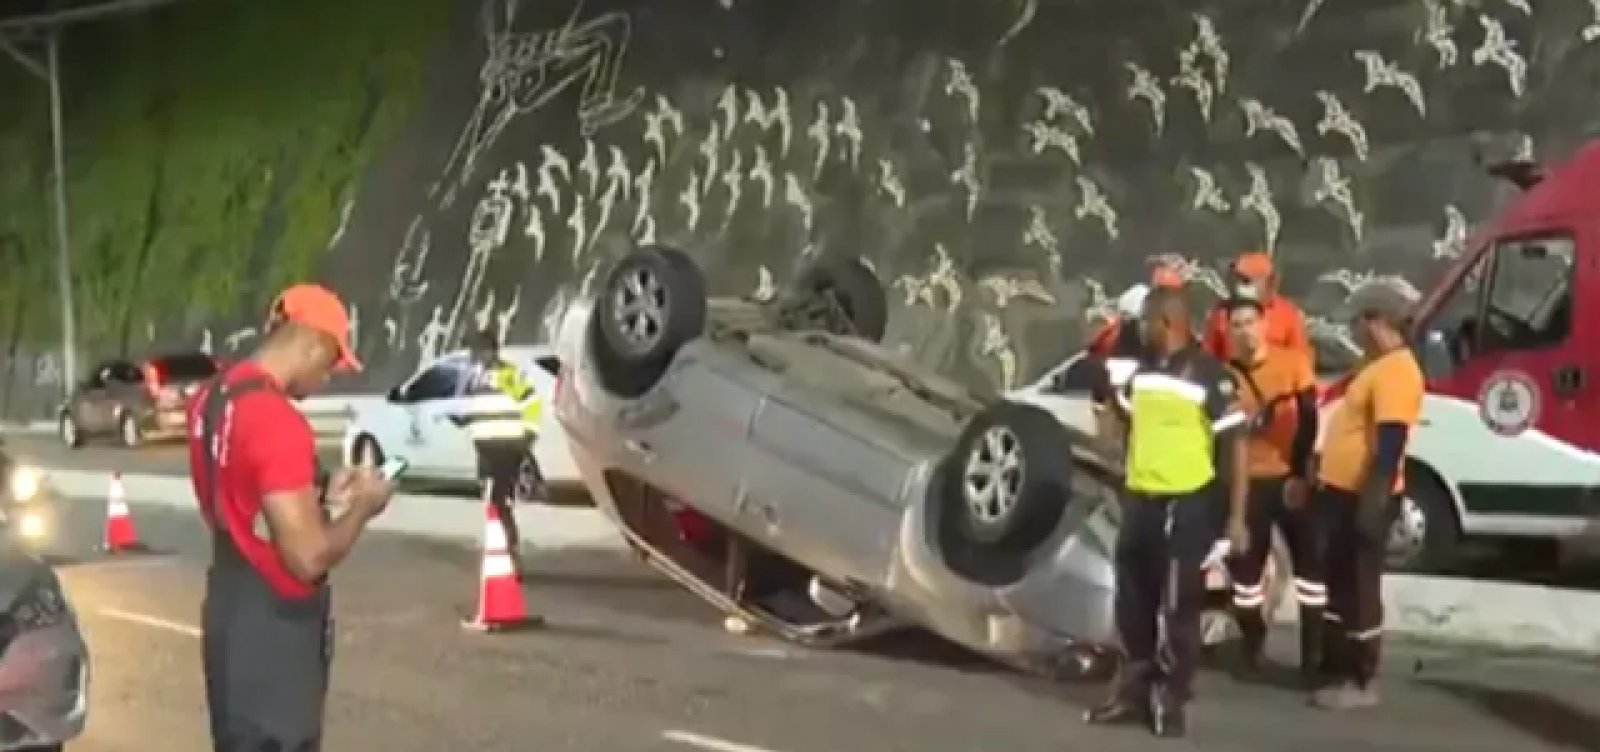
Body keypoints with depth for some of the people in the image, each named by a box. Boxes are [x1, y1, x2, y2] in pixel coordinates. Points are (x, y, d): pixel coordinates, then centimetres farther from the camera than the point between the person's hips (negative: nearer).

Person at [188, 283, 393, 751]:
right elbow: (308, 556, -24)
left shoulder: (213, 399, 6)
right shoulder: (276, 420, -23)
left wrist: (322, 498, 13)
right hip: (271, 627, -10)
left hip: (232, 612, 10)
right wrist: (361, 507, -8)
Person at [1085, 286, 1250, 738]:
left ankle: (1171, 700, 14)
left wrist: (1236, 516, -12)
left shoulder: (1209, 375, -12)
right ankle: (1135, 691, 28)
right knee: (1133, 603, 14)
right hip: (1140, 498, 7)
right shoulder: (1143, 370, 8)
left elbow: (1236, 445, -11)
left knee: (1179, 607, 1)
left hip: (1188, 503, -7)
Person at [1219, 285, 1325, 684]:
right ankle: (1251, 643, 29)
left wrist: (1300, 473, -12)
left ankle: (1313, 655, 7)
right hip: (1248, 482, 2)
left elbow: (1308, 420, -6)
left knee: (1310, 563, -1)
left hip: (1291, 479, -2)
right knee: (1245, 565, 8)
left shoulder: (1293, 363, -5)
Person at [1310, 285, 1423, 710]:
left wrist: (1372, 505, -27)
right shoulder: (1377, 365, 14)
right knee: (1339, 583, 16)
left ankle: (1362, 683, 7)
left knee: (1360, 588, -2)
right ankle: (1339, 671, 26)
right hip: (1344, 492, 10)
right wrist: (1324, 479, 24)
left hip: (1364, 498, -10)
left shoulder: (1396, 371, -20)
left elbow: (1390, 445, -25)